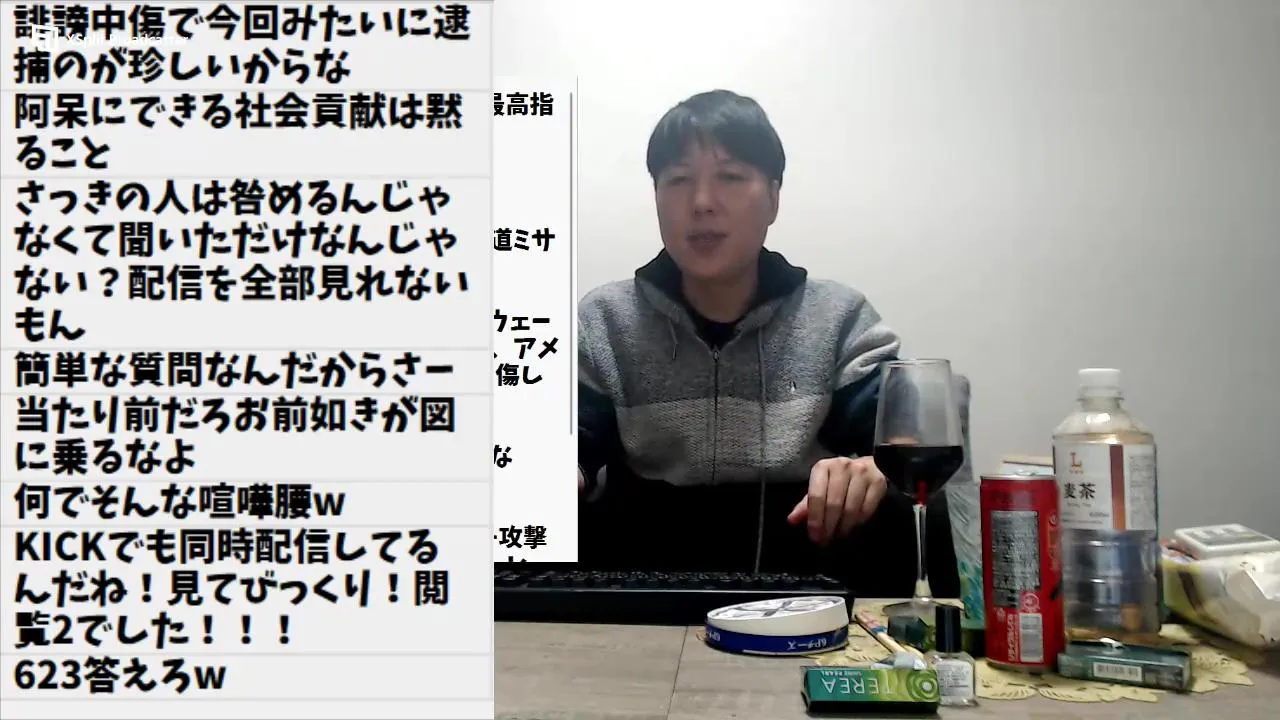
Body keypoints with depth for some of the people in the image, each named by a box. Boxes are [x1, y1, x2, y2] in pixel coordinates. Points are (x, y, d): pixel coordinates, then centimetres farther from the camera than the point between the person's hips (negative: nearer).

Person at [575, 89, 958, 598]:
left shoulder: (840, 320, 3)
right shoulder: (602, 323, 5)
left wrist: (877, 469, -31)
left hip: (802, 590, 0)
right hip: (639, 591, 1)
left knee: (883, 517, -28)